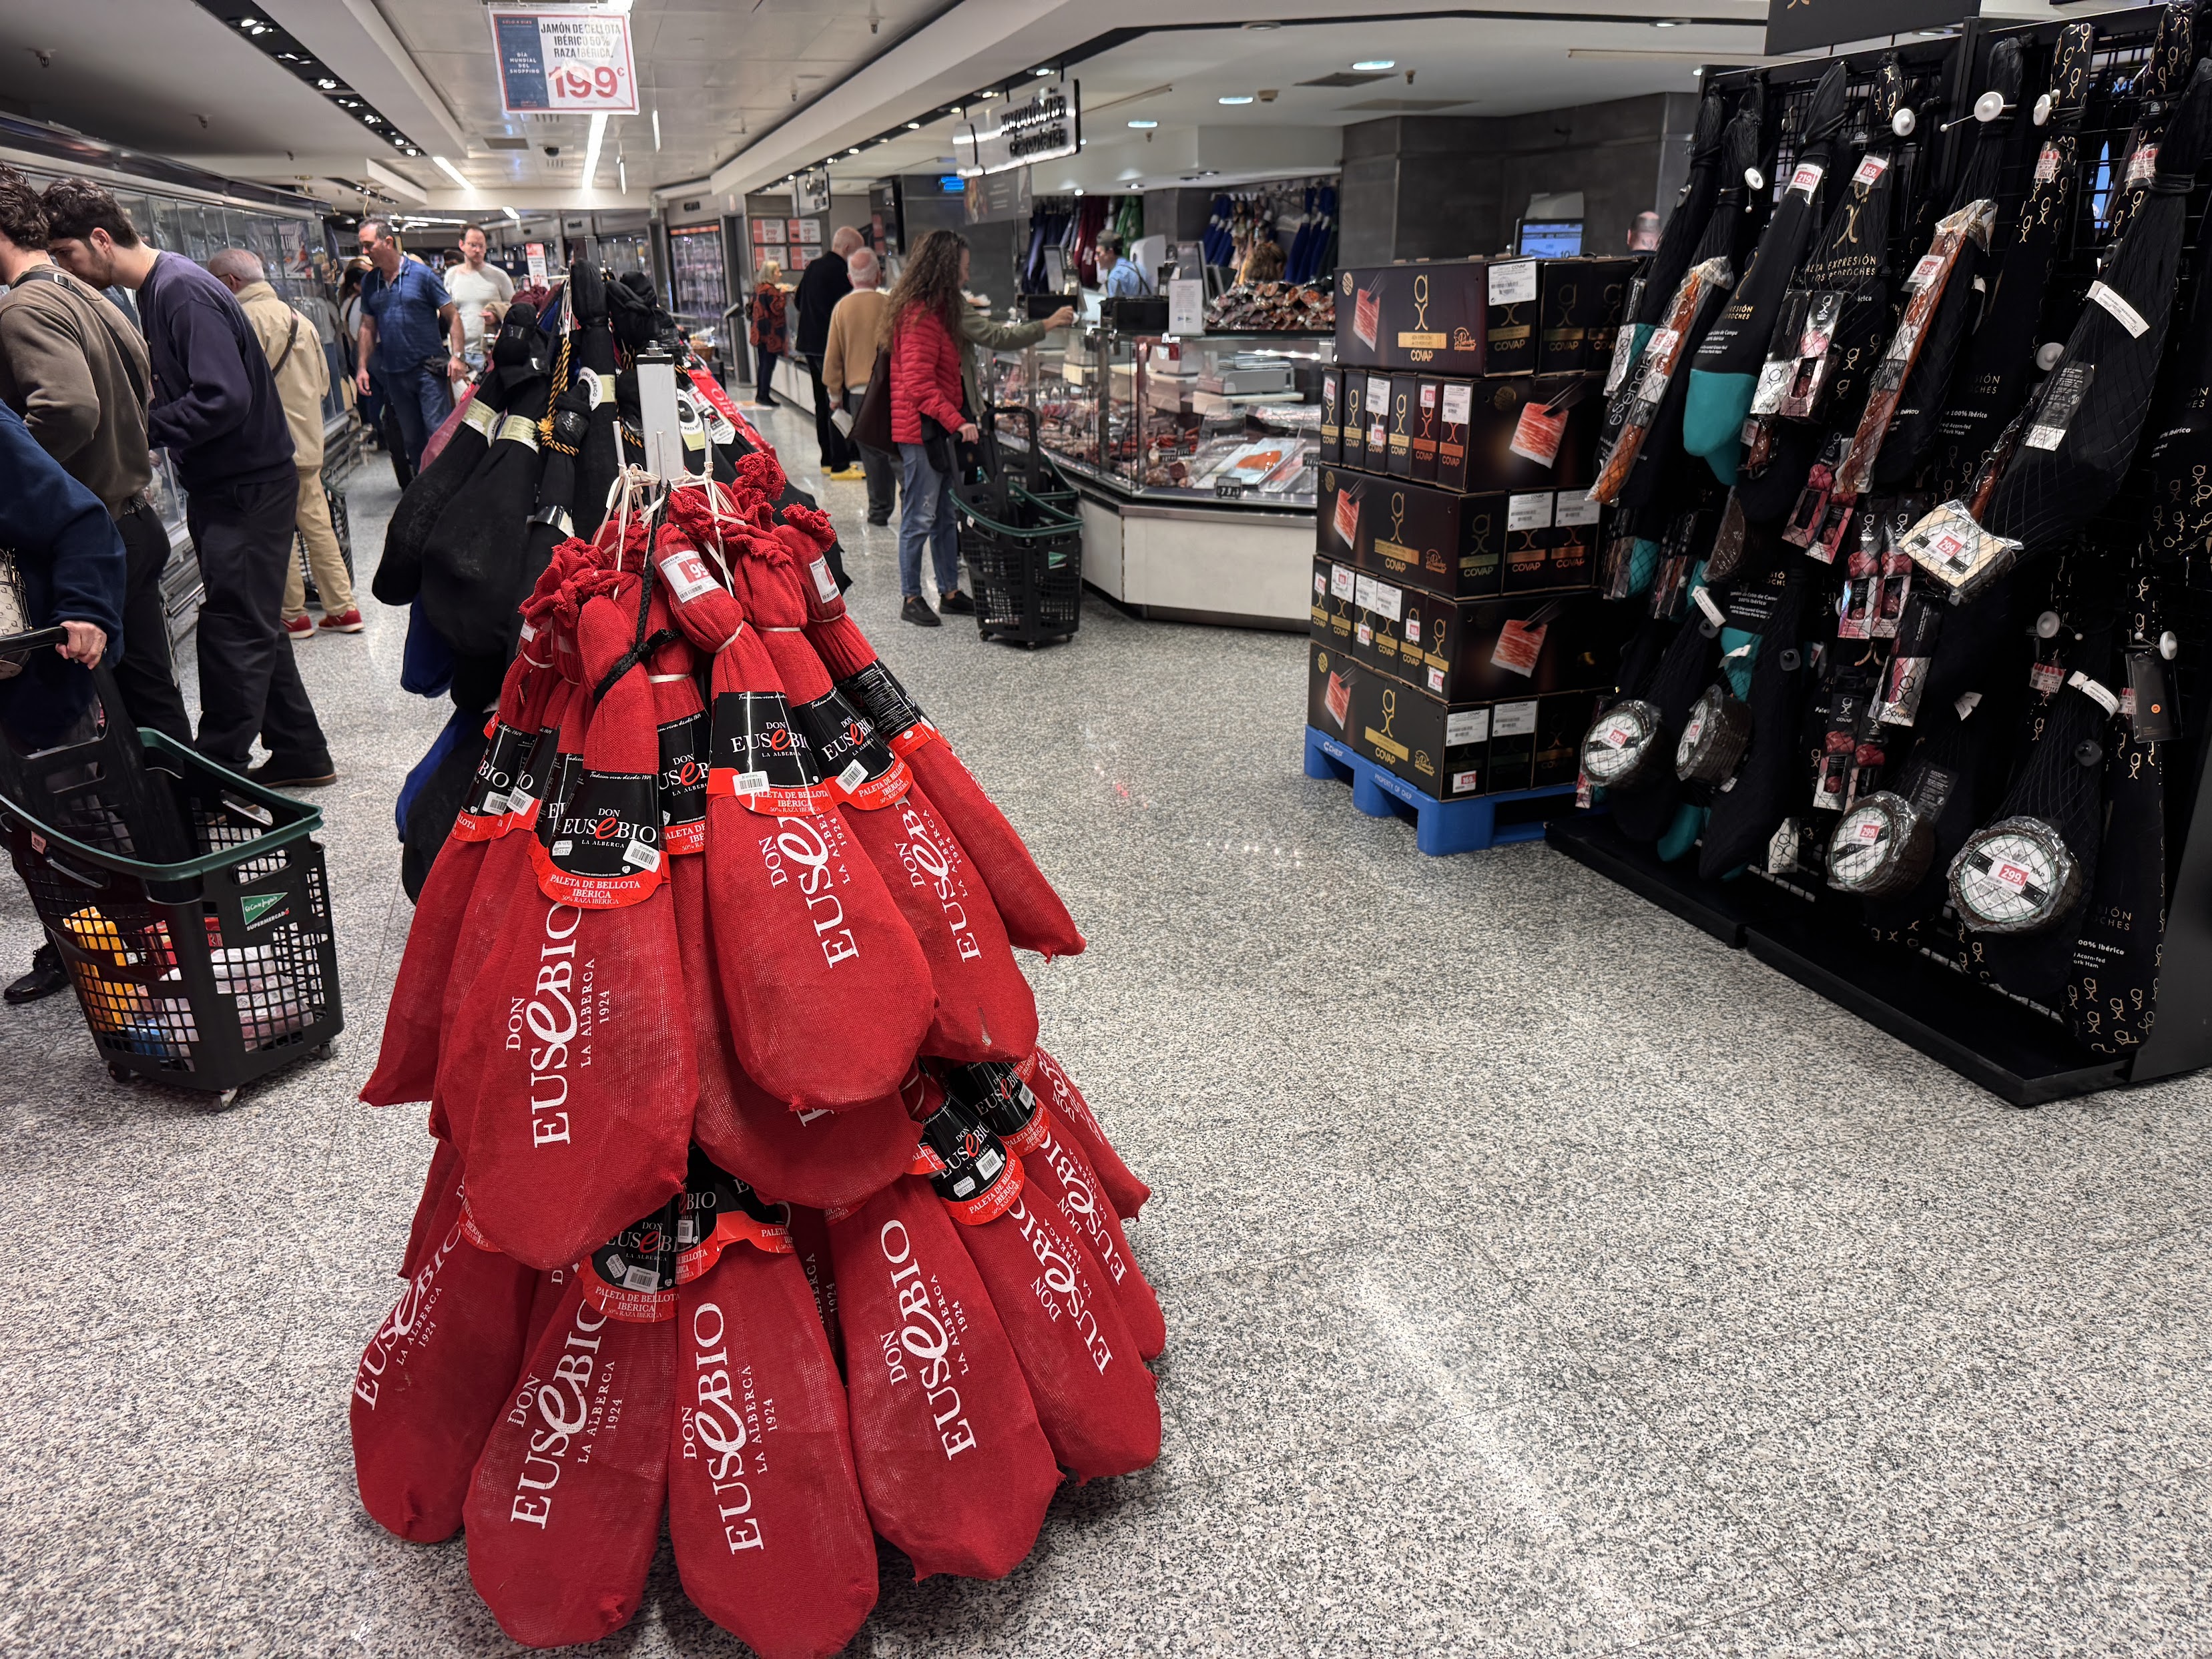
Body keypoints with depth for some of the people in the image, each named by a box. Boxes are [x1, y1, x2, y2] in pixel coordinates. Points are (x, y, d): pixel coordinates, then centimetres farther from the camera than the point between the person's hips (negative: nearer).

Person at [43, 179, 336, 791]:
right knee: (253, 626, 14)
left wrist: (138, 429, -20)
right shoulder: (154, 288, 12)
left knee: (234, 632, -3)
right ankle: (300, 753, 23)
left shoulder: (184, 291, -18)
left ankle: (218, 772, 5)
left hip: (249, 486, -10)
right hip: (221, 484, 10)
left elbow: (224, 399, -27)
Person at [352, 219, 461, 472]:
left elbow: (452, 315, -5)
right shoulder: (369, 282, 9)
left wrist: (456, 355, -15)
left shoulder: (421, 274, -5)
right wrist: (363, 367, 8)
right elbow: (368, 327, 15)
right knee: (411, 438, 10)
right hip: (394, 373, 5)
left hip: (429, 368, -5)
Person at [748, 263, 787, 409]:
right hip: (770, 334, -9)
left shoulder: (758, 287, 11)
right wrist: (782, 294, -12)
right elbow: (777, 309, -21)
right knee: (769, 365, -4)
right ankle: (764, 396, -3)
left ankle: (760, 395, 20)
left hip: (760, 332, 9)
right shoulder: (770, 290, -17)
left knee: (762, 364, 15)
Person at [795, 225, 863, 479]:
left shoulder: (813, 267, 12)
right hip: (829, 346, -9)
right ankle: (840, 465, -8)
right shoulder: (838, 271, -15)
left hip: (809, 345, 9)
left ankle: (828, 459, 21)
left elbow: (799, 301, 21)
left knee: (823, 403, 15)